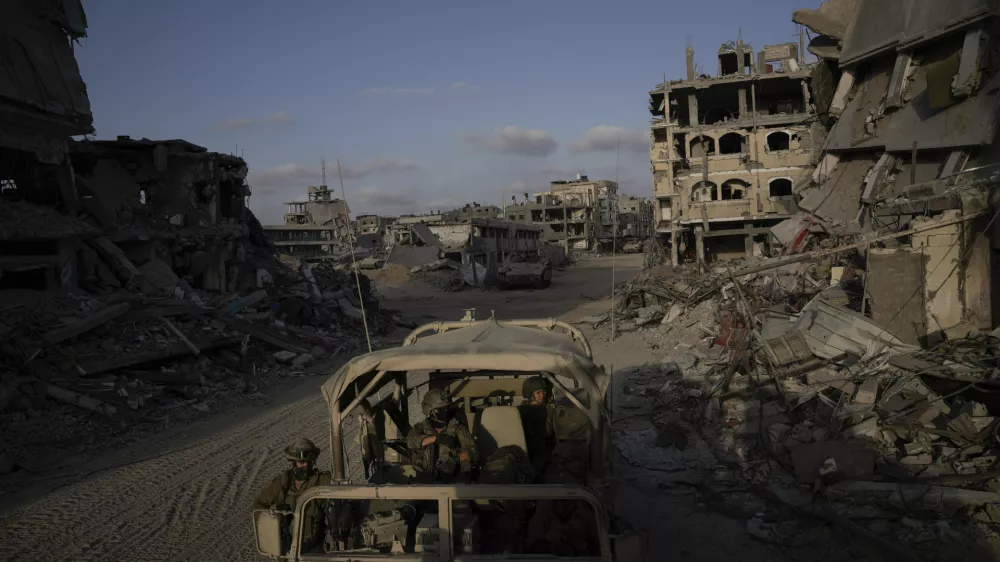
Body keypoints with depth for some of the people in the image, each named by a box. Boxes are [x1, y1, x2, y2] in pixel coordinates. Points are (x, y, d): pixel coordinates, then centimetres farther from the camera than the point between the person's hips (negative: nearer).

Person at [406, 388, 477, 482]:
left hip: (454, 478, 0)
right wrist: (436, 438, -23)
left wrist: (456, 460, -22)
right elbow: (411, 441, -11)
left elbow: (471, 451, -3)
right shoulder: (421, 428, 11)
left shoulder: (457, 428, 6)